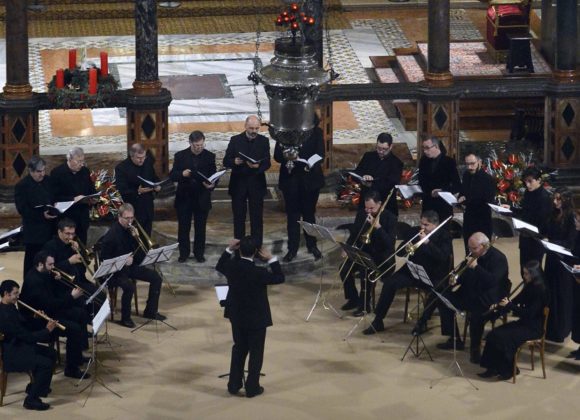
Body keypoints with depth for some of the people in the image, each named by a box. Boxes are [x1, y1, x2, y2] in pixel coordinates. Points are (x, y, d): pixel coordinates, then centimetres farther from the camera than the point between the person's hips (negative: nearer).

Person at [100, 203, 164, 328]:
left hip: (131, 265, 8)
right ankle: (125, 318, -14)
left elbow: (139, 252, 8)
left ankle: (150, 311, 12)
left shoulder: (130, 229, 4)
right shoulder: (112, 234, -19)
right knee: (129, 286, -34)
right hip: (116, 270, -8)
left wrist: (136, 237, -10)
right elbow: (104, 258, -17)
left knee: (156, 277, -1)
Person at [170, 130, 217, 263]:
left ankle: (199, 253, 18)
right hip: (184, 198, 0)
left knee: (200, 228, 7)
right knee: (183, 227, 7)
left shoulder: (209, 156, -1)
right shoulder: (180, 156, -2)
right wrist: (182, 174, -24)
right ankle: (184, 253, 19)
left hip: (202, 198, 0)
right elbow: (172, 176, -3)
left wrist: (211, 185, -23)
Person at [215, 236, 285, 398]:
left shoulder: (231, 266, -13)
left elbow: (219, 267, 11)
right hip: (256, 318, -5)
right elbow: (280, 278, -12)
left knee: (239, 349, 21)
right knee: (256, 352, 10)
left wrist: (229, 250, 6)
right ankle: (252, 387, 16)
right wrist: (271, 259, -10)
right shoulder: (259, 273, -27)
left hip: (237, 316, 5)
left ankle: (234, 385, 25)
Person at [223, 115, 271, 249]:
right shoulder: (235, 140, 2)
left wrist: (258, 166, -26)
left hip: (256, 185, 0)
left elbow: (267, 163, -4)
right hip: (238, 184, 0)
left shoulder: (263, 141, 2)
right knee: (238, 218, 6)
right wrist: (234, 162, -23)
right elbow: (226, 161, -1)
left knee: (257, 218, 1)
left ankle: (257, 247, 7)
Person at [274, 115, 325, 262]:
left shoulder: (315, 132, -3)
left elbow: (319, 155, -9)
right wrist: (285, 156, -27)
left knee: (309, 213, 11)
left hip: (309, 179, 0)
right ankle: (292, 248, 12)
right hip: (290, 179, 0)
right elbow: (277, 155, -2)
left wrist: (299, 157, -26)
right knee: (292, 214, 5)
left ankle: (312, 245, 24)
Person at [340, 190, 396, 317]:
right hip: (363, 252, 5)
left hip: (381, 255, -5)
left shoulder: (390, 218, -12)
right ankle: (353, 299, 3)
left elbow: (390, 243, -21)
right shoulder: (361, 214, 3)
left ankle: (364, 305, -15)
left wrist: (378, 226, -29)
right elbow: (353, 234, 10)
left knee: (366, 270, -32)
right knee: (345, 268, -18)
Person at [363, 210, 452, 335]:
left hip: (434, 275, -3)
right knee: (390, 283, -19)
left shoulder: (444, 236, -3)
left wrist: (427, 242, -25)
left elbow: (443, 257, -20)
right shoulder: (415, 233, 8)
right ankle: (378, 321, -11)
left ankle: (423, 321, -11)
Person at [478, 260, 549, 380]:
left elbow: (529, 313, -23)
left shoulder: (540, 290, -18)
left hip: (534, 328, -9)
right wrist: (498, 306, -3)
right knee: (493, 334, -8)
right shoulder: (529, 287, 9)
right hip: (523, 322, 9)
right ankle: (493, 368, -5)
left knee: (504, 338, -25)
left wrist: (509, 305, -22)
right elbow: (517, 301, 15)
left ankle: (507, 370, -7)